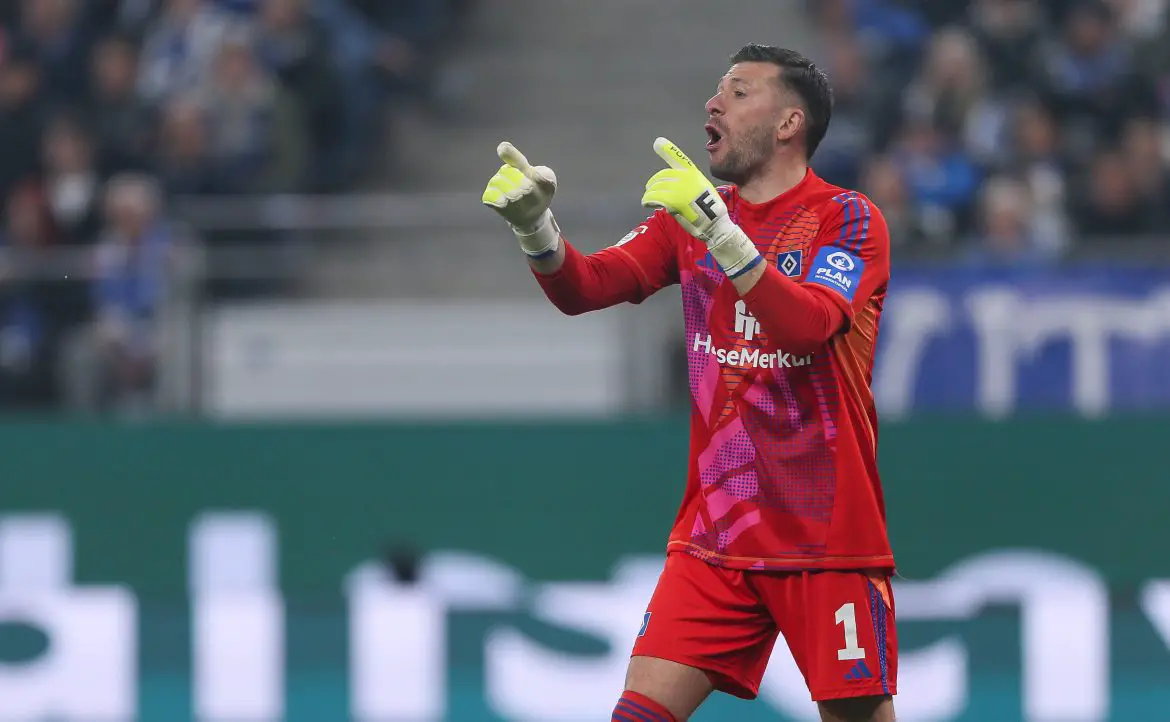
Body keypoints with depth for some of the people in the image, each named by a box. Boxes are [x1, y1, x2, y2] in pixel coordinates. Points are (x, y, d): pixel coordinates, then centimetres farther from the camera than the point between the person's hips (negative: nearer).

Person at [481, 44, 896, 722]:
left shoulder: (850, 220, -7)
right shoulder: (693, 212, 11)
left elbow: (807, 326, -24)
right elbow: (585, 287, 2)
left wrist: (718, 230, -34)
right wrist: (535, 225, -18)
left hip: (828, 539, -4)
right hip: (715, 532, 4)